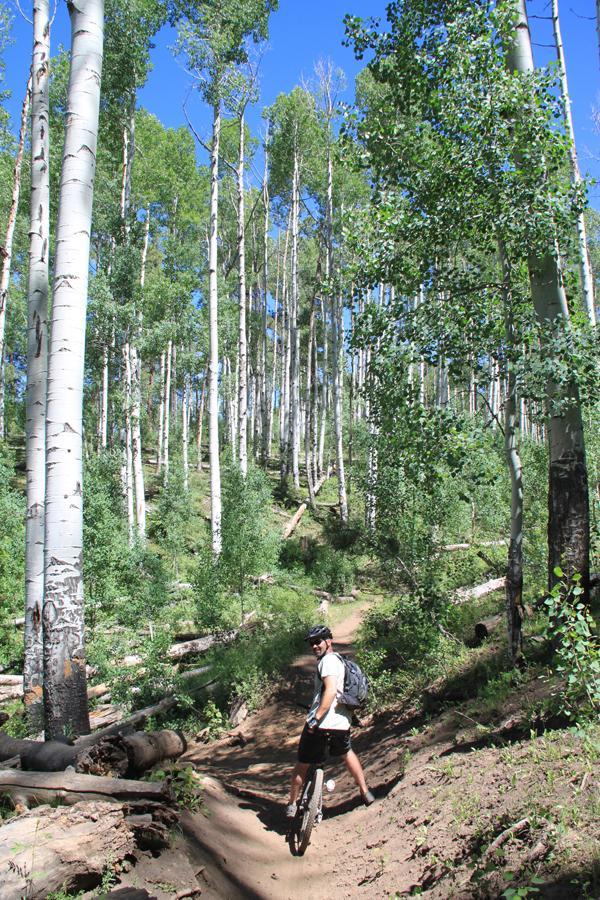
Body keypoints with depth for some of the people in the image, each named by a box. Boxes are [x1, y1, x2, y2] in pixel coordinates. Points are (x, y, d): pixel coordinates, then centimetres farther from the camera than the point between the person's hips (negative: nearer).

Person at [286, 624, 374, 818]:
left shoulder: (328, 660, -11)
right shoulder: (338, 659, 17)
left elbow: (331, 691, -26)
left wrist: (315, 718, -27)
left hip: (321, 723, -8)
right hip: (342, 721, 8)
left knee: (302, 764, 8)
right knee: (346, 752, 33)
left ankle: (292, 804, 18)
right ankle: (365, 792, 36)